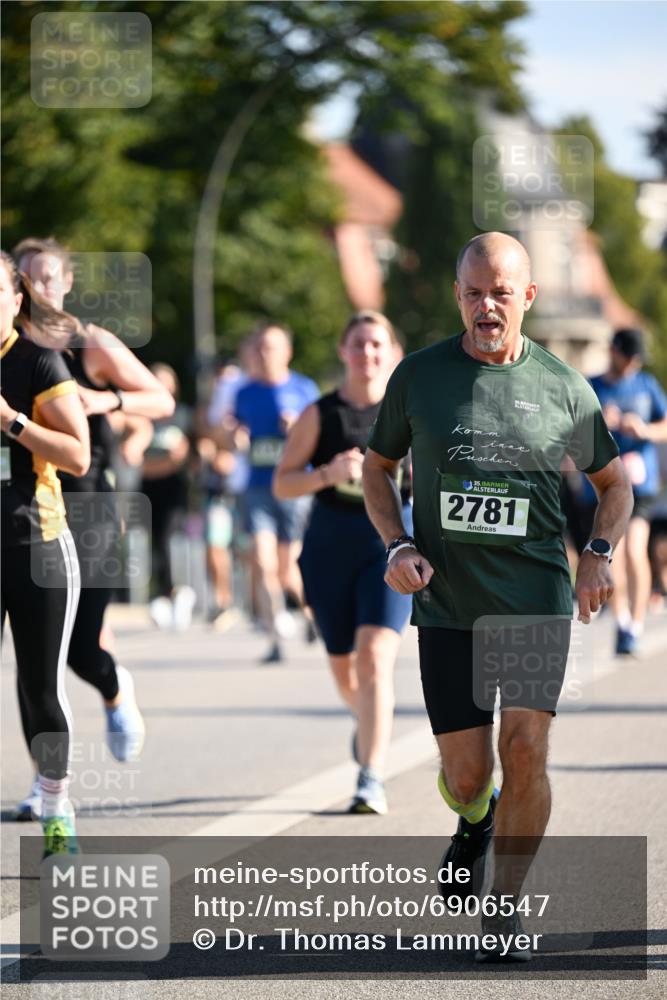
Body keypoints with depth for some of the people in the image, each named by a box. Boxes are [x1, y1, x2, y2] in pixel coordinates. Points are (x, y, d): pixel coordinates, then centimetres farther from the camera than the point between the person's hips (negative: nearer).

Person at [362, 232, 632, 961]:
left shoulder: (563, 387, 2)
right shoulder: (419, 376, 2)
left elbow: (614, 483, 15)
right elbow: (377, 468, 14)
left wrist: (600, 553, -3)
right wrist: (398, 546, -3)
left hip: (537, 599, -1)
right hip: (447, 605, 1)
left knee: (525, 750, -14)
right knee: (465, 776, 0)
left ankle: (504, 909, 1)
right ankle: (476, 822, 39)